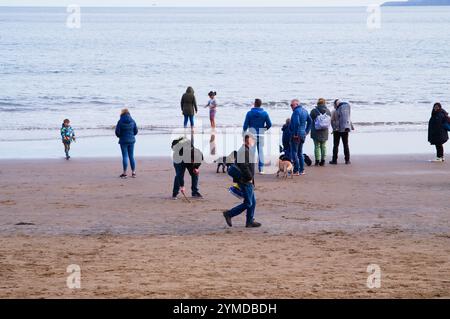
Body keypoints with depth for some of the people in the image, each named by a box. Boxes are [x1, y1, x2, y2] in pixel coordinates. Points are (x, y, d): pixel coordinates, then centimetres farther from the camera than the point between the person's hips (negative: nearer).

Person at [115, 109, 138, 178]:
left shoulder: (120, 122, -11)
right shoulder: (132, 121, 0)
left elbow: (117, 132, -10)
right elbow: (136, 131, 5)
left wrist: (119, 136, 12)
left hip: (123, 141, -4)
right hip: (131, 140, 4)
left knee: (125, 156, -1)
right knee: (131, 156, 10)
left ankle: (125, 173, -1)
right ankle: (133, 172, 12)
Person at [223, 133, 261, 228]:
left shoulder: (246, 150, 15)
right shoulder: (245, 151, -18)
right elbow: (244, 167, -26)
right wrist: (250, 178, -19)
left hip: (247, 182, 11)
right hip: (246, 181, -11)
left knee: (253, 202, 13)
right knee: (248, 203, -6)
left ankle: (250, 222, 16)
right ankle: (229, 214, -1)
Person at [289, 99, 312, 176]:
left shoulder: (296, 111, -16)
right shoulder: (304, 111, 13)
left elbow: (296, 123, -26)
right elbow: (310, 121, 20)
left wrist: (295, 133, -20)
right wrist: (307, 131, 18)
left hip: (296, 135, -9)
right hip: (303, 134, 9)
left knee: (294, 152, -4)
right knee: (300, 153, 17)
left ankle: (296, 171, -8)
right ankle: (302, 170, 17)